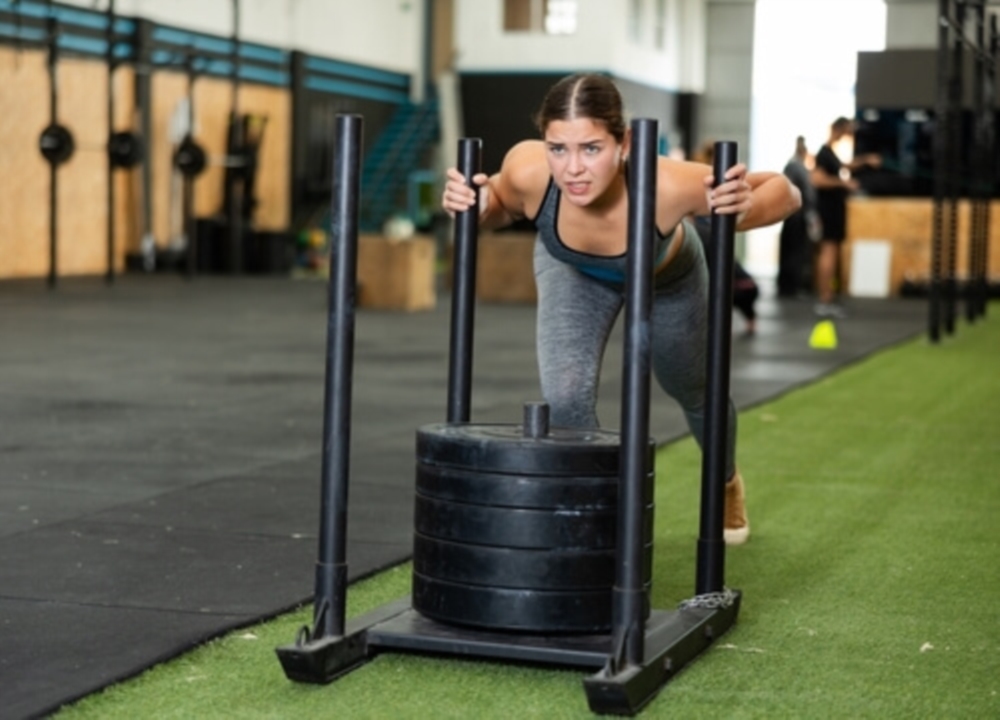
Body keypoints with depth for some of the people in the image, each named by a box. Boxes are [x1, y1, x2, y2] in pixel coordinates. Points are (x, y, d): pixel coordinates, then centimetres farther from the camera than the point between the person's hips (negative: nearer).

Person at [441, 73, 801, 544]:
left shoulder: (667, 185, -46)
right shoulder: (527, 170, -40)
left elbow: (784, 192, -32)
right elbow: (502, 208, -14)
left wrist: (744, 211, -53)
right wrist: (475, 206, -36)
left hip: (667, 276, 0)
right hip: (574, 271, 1)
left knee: (694, 392, 23)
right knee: (565, 400, -20)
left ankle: (727, 483, 56)